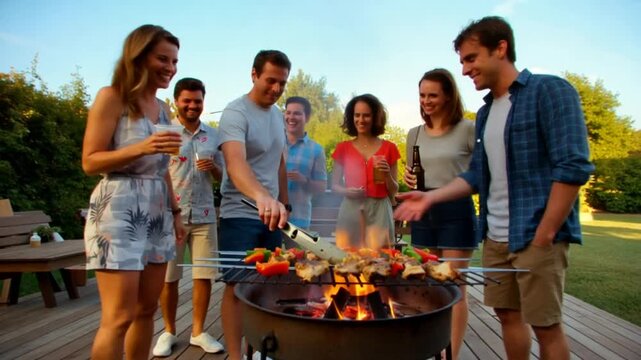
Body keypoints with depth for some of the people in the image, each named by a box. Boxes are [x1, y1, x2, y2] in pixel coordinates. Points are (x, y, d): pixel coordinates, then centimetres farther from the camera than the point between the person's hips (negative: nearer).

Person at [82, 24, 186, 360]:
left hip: (156, 214, 7)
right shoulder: (111, 97, -5)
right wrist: (143, 147, -23)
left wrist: (176, 212, 17)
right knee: (118, 318, -6)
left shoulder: (162, 108, 15)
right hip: (118, 211, -7)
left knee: (147, 310, 11)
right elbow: (90, 161, -10)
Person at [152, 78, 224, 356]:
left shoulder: (213, 135, 9)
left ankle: (198, 332, 21)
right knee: (168, 277, 6)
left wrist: (212, 168, -9)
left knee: (204, 275, 6)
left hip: (204, 215, 3)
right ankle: (169, 331, 25)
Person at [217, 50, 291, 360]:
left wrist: (282, 203, 13)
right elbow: (236, 164, -33)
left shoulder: (278, 114, 9)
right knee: (238, 286, 1)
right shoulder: (236, 113, -16)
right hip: (240, 216, -7)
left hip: (271, 214, 7)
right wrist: (262, 196, -51)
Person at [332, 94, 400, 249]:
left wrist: (387, 175, -11)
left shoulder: (389, 148, 5)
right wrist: (346, 191, -10)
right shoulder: (343, 148, 6)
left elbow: (393, 191, 8)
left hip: (379, 211, 0)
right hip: (351, 211, 1)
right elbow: (334, 184, 10)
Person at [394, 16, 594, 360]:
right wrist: (430, 197, 0)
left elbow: (574, 167, -14)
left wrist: (544, 234, -17)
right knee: (507, 314, 14)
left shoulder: (550, 90, -7)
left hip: (535, 236, -6)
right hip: (495, 238, 6)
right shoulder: (485, 113, 13)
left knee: (545, 325, 4)